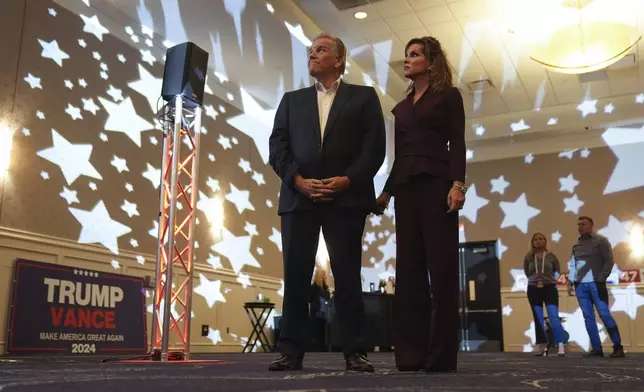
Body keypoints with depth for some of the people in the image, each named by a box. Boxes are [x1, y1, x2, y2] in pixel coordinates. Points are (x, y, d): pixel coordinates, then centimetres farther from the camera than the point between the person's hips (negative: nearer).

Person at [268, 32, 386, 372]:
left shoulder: (363, 97, 13)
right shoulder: (292, 100, 20)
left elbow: (375, 146, 1)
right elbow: (278, 146, 9)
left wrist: (347, 180, -12)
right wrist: (297, 180, -8)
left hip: (345, 197, -2)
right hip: (298, 197, 3)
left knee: (347, 275, -2)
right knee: (295, 275, 0)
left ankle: (355, 352, 4)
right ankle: (291, 351, 5)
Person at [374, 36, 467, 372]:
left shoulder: (448, 96, 7)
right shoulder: (401, 107, 22)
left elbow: (457, 143, -4)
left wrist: (457, 184, -16)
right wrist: (386, 191, 14)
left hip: (436, 183, -6)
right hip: (405, 186, 6)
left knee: (441, 265, -8)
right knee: (409, 266, 1)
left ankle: (442, 353, -5)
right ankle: (412, 352, 3)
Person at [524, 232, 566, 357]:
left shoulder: (551, 256, -1)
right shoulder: (528, 257, 1)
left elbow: (557, 271, 11)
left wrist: (549, 279, 1)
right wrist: (535, 280, 5)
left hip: (550, 289, -2)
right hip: (533, 290, 2)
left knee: (554, 317, -11)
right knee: (538, 319, 7)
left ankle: (561, 345, -10)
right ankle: (541, 346, 16)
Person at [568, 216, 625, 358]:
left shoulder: (601, 241, 2)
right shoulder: (576, 245, 16)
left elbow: (609, 261, -3)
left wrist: (601, 279, -10)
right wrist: (570, 282, 8)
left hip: (595, 284, -5)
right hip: (580, 286, 5)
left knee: (604, 315, -7)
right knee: (588, 317, 2)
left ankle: (618, 347, 2)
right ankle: (597, 348, 6)